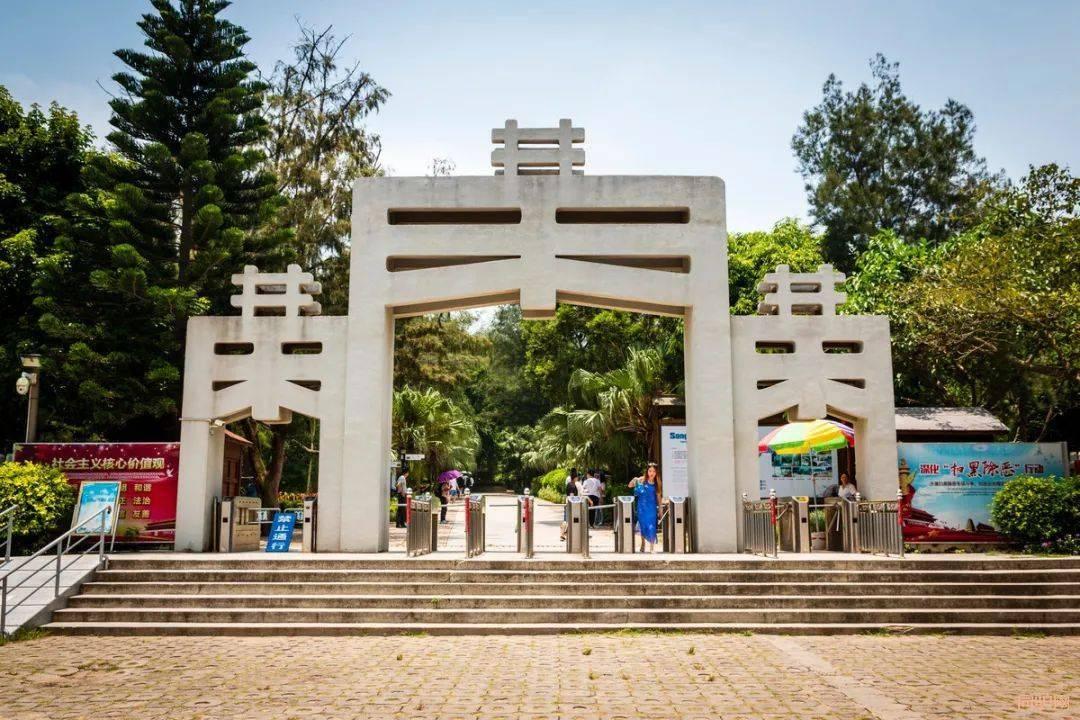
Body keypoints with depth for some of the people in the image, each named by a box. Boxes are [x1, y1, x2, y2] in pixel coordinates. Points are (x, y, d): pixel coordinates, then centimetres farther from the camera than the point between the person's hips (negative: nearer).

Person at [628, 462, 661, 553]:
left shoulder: (657, 484, 4)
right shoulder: (641, 480, 0)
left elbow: (658, 496, 9)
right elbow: (630, 486, 1)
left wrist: (660, 509, 8)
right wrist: (634, 481, -21)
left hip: (652, 508, 1)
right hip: (642, 507, 0)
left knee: (651, 527, -7)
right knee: (643, 526, 5)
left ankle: (651, 548, -5)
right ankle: (643, 545, 23)